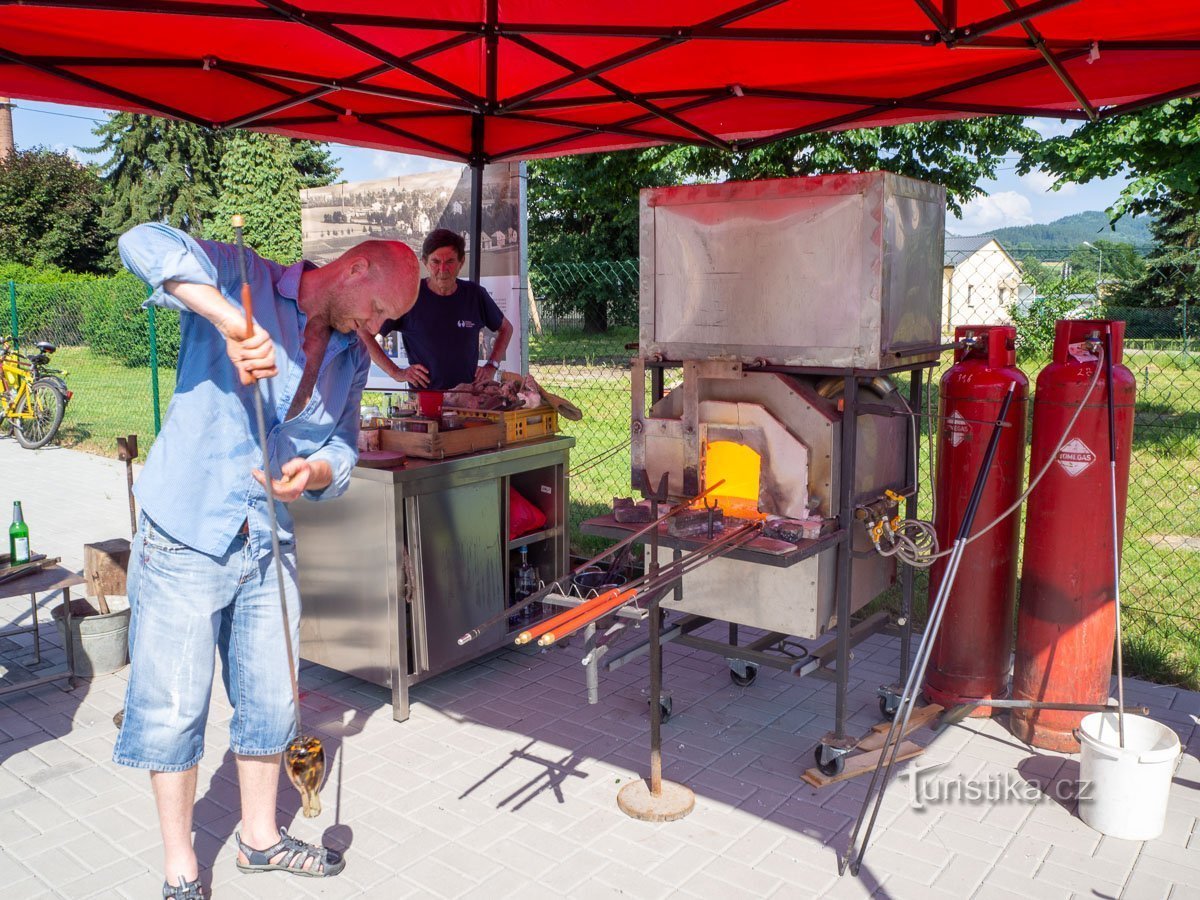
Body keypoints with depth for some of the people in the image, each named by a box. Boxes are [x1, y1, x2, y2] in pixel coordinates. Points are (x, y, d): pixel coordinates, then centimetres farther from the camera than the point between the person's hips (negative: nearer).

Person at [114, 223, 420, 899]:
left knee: (271, 698, 15)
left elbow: (344, 450, 11)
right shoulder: (241, 279, -10)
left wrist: (316, 471, -12)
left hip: (269, 542, 6)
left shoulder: (353, 358, 8)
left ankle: (261, 837, 36)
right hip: (186, 536, -6)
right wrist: (230, 320, -39)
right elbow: (146, 243, -26)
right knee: (174, 708, 4)